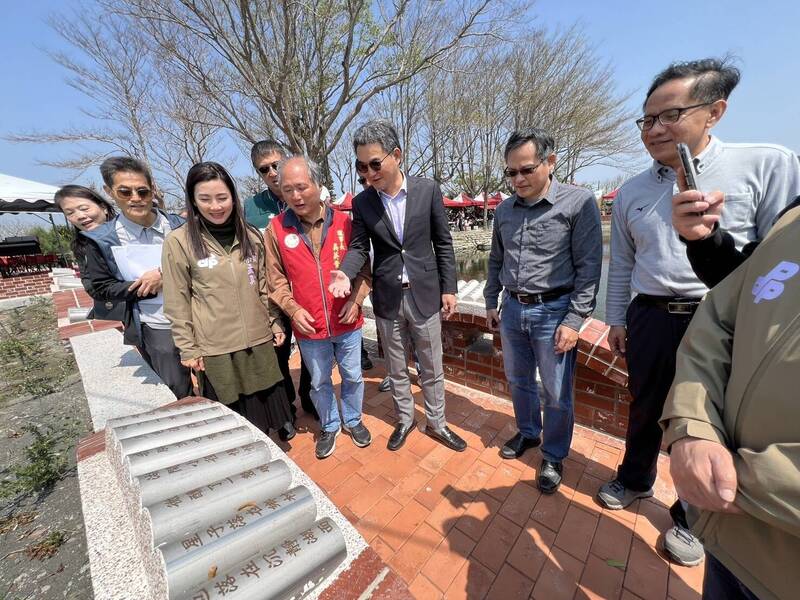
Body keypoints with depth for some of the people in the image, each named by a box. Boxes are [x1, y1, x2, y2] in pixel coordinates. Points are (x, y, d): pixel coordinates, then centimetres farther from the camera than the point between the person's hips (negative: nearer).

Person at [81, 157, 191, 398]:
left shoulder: (178, 225, -1)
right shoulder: (101, 239, -2)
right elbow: (100, 288, 1)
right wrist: (145, 286, -14)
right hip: (156, 330, -1)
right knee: (180, 396, 11)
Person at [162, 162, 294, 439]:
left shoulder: (251, 236, 2)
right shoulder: (178, 241, -7)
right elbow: (177, 301, -5)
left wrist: (275, 322, 8)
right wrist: (188, 348, -4)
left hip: (259, 339, 3)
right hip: (214, 347, -2)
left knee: (266, 400, 16)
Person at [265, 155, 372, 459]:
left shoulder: (344, 222, -7)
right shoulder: (276, 229, -6)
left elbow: (363, 267, 1)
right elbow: (276, 278, 0)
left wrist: (356, 300, -11)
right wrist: (292, 308, -12)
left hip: (347, 322, 0)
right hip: (309, 327, 1)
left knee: (353, 376, 17)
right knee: (319, 382, 19)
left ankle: (353, 419, 44)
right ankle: (329, 425, 45)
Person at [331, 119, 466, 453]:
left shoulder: (428, 190, -4)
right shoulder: (362, 203, 0)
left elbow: (443, 244, 0)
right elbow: (359, 247, 1)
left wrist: (449, 288, -2)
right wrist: (345, 274, -20)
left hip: (425, 295, -1)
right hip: (387, 299, 2)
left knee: (432, 369, 13)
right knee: (396, 369, 17)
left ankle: (436, 423, 37)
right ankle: (405, 420, 41)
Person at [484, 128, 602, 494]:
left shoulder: (579, 202, -9)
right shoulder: (505, 210, 6)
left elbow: (589, 268, -10)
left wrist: (574, 320, -14)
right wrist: (490, 304, 14)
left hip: (554, 311, -4)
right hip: (512, 309, 5)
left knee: (556, 394, 9)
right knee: (518, 381, 19)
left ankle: (554, 456, 33)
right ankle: (527, 433, 44)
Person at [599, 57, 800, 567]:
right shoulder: (631, 192, 5)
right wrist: (616, 319, 10)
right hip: (650, 319, 3)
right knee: (645, 411, 18)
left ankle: (691, 515, 39)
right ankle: (635, 481, 44)